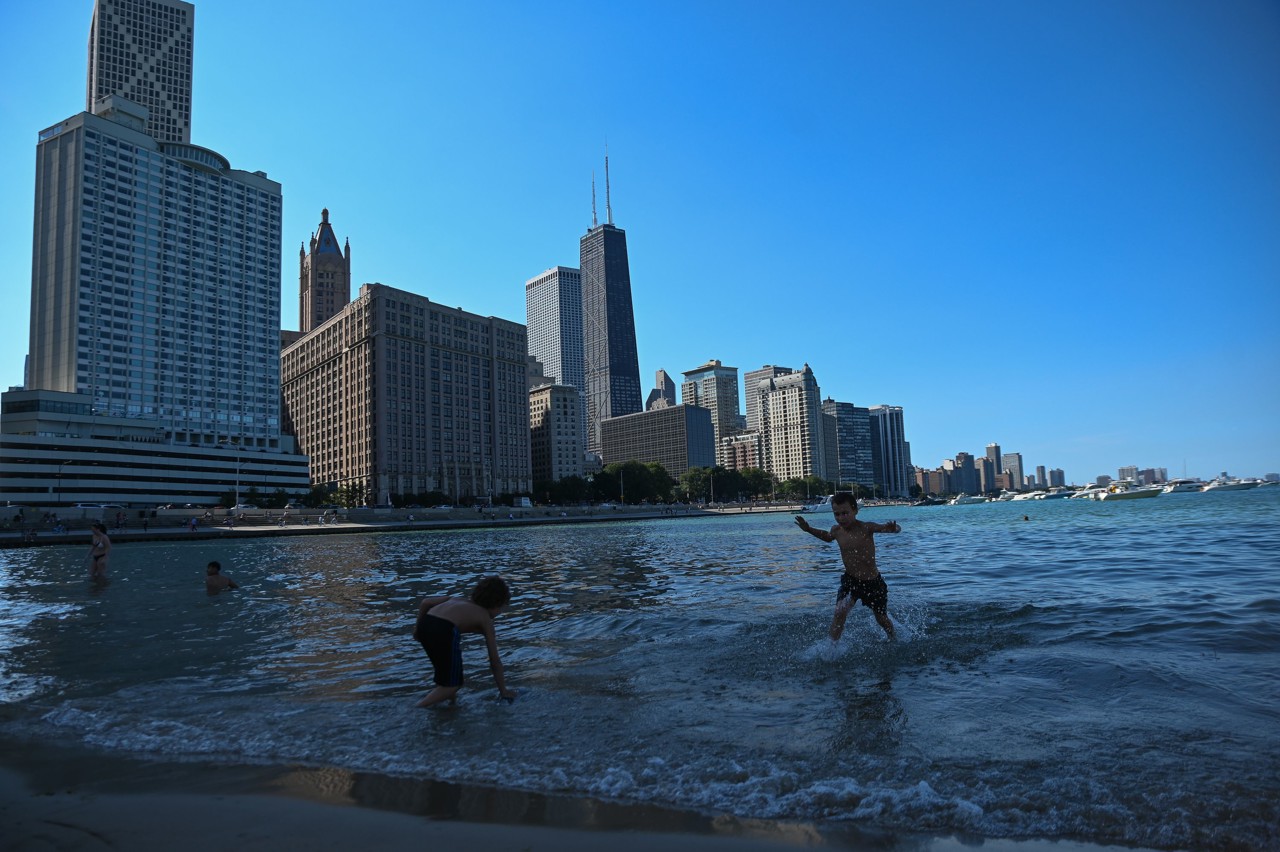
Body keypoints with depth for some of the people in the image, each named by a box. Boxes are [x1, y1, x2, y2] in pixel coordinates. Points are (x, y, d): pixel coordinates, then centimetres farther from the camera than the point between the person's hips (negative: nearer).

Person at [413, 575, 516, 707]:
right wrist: (503, 691, 27)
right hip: (444, 630, -7)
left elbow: (425, 602, 22)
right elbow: (495, 662, 20)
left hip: (425, 624, 7)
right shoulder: (485, 618, 19)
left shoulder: (458, 600, 32)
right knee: (453, 685, 9)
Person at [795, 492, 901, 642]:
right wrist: (809, 529, 6)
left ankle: (893, 640, 47)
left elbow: (896, 528, -26)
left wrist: (893, 528, -50)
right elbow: (827, 536, 19)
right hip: (850, 579, 3)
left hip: (873, 581, -2)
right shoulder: (836, 530, -6)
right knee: (840, 611, -22)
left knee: (882, 619, 17)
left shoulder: (866, 528, -21)